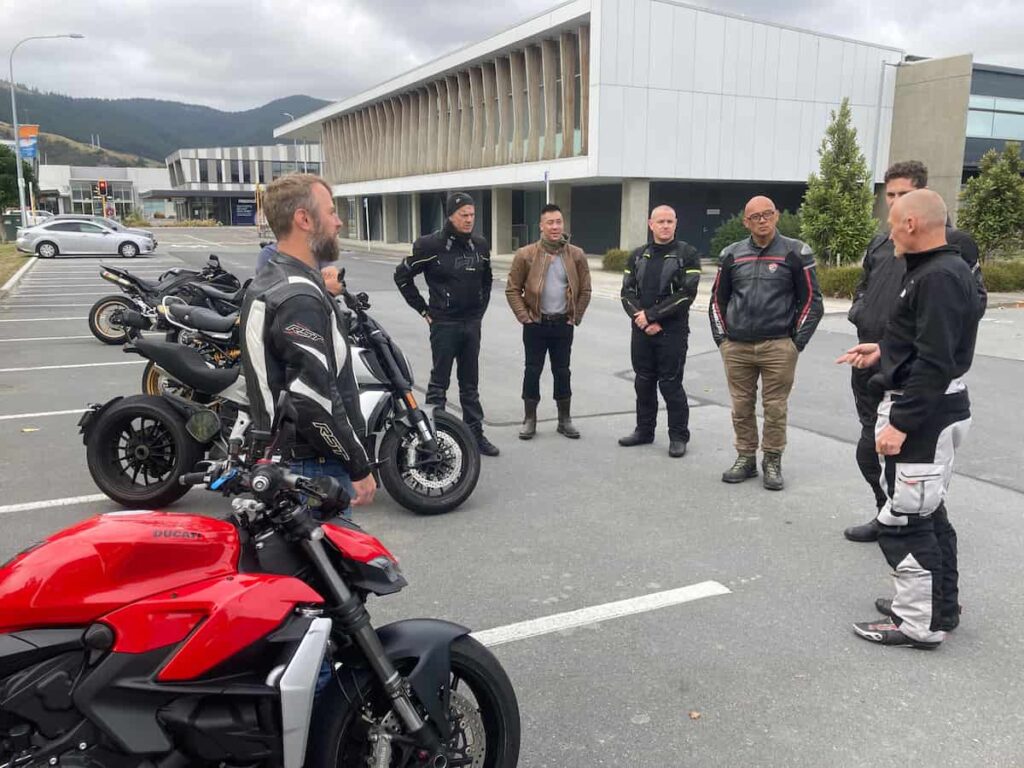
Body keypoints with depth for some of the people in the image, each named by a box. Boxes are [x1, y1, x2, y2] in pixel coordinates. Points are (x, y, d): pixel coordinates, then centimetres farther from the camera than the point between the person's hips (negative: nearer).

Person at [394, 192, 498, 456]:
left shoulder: (480, 245, 6)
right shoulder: (431, 245, -9)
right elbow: (402, 275, -2)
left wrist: (481, 309, 13)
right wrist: (423, 309, -3)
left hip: (472, 323, 5)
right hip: (444, 323, -5)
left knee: (470, 383, 12)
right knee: (439, 382, 2)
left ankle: (475, 433, 19)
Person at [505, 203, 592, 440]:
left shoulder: (576, 255, 0)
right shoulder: (526, 254, -5)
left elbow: (585, 290, 7)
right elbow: (512, 289, -1)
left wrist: (576, 317, 2)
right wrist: (524, 317, -7)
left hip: (563, 324, 2)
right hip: (536, 324, -1)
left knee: (562, 371, 10)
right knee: (532, 371, 5)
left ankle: (565, 419, 21)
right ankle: (529, 420, 16)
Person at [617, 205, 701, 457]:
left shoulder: (688, 254, -3)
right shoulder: (638, 256, 10)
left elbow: (686, 294, -13)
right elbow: (627, 292, 4)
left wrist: (651, 314, -15)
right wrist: (642, 319, -11)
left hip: (673, 332, -4)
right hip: (641, 331, 4)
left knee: (671, 384, -2)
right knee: (643, 382, 12)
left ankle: (678, 436, 10)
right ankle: (644, 430, 26)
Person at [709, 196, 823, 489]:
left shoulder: (795, 253, 1)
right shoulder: (731, 254, 9)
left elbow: (811, 299, 3)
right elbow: (718, 298, 16)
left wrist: (797, 341, -3)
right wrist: (722, 338, 8)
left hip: (778, 347, -3)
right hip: (736, 347, 3)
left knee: (775, 407, 2)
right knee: (741, 406, 8)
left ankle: (772, 462, 16)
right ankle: (745, 458, 22)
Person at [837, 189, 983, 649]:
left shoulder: (938, 278, -21)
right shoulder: (944, 270, 12)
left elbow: (935, 362, -26)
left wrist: (900, 423, -26)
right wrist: (883, 351, 19)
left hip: (924, 414, -11)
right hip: (935, 409, 11)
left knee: (903, 521, -3)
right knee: (928, 512, 19)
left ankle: (921, 624, 7)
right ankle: (941, 606, 32)